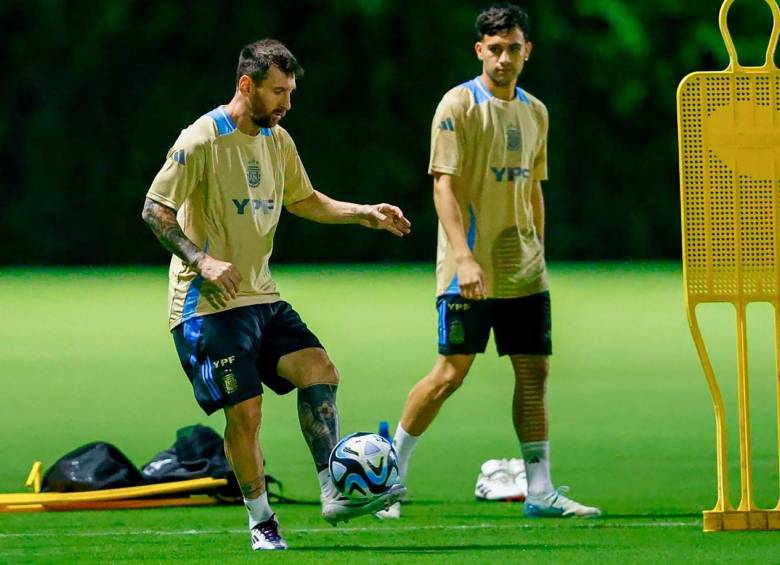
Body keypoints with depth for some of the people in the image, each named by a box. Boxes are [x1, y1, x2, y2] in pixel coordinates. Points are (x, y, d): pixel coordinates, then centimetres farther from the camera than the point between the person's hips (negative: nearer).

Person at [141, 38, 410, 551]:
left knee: (320, 371, -8)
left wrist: (364, 214, 11)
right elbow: (155, 209, -14)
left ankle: (335, 494, -6)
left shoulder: (277, 141, 10)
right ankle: (262, 523, 6)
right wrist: (202, 260, -26)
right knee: (245, 410, -8)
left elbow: (305, 201, 24)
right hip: (208, 303, -7)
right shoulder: (202, 141, -14)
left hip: (262, 296, 7)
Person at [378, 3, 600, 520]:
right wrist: (464, 257, -22)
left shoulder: (534, 112, 13)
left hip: (523, 270, 6)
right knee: (451, 373, -6)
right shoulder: (458, 105, -8)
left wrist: (537, 254, 16)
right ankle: (390, 472, 8)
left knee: (534, 372, 2)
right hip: (471, 270, -6)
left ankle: (540, 491, 5)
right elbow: (445, 185, -13)